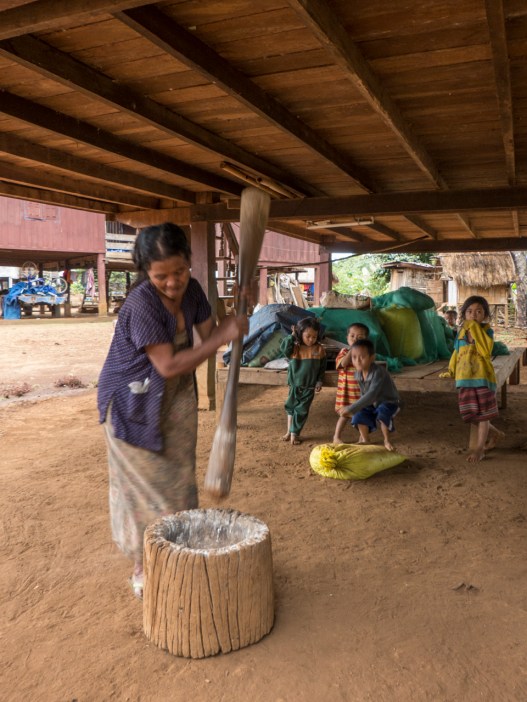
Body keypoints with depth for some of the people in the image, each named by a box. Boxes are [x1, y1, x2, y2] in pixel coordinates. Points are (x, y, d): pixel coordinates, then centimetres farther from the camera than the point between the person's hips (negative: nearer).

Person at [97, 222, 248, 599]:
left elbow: (209, 334, -1)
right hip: (135, 405, -6)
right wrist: (223, 338, -29)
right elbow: (169, 366, -30)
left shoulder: (191, 290, -7)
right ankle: (144, 571, 23)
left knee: (179, 483, 13)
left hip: (176, 401, 7)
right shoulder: (141, 303, -28)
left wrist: (236, 314, -18)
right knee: (148, 489, 4)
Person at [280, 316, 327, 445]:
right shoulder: (295, 348, -9)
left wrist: (319, 381, -3)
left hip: (309, 386, -1)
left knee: (301, 410, 4)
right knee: (291, 407, 14)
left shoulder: (320, 349, -5)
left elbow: (322, 367, 2)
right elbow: (283, 348, -28)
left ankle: (294, 433, 14)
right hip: (295, 384, 1)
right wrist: (292, 336, -23)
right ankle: (289, 431, 30)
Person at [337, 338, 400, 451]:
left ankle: (387, 441, -7)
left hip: (389, 402, -6)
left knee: (383, 412, -33)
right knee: (359, 416, -11)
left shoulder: (378, 372, -36)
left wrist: (350, 409, -47)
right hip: (372, 404, 7)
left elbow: (371, 395, -44)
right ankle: (365, 439, 17)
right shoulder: (358, 374, -11)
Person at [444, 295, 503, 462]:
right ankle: (495, 433, 34)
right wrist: (451, 371, 18)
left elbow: (485, 352, -25)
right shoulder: (461, 332, 7)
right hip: (465, 379, 5)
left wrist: (476, 329, -24)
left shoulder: (486, 331, -7)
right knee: (469, 415, 10)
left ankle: (479, 448, 17)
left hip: (482, 378, -5)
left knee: (482, 414, 5)